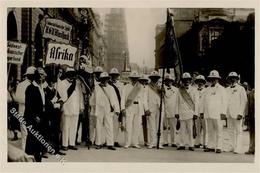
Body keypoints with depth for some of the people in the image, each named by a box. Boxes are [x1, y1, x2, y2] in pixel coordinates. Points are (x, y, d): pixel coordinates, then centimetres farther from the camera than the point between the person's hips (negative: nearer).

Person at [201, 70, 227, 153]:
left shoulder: (221, 89, 3)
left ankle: (218, 147, 0)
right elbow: (203, 101, 18)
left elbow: (224, 102, -3)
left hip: (217, 114, -4)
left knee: (218, 131, -4)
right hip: (208, 114, 5)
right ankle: (210, 146, 12)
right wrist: (202, 112, 11)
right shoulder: (207, 90, 16)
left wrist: (223, 113, -11)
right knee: (210, 131, 7)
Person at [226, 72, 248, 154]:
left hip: (237, 113, -5)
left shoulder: (241, 89, 2)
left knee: (238, 131, -4)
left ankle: (238, 148, -3)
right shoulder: (227, 90, 15)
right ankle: (234, 147, 15)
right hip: (229, 113, 5)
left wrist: (240, 113, -13)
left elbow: (244, 102, -4)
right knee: (230, 130, 7)